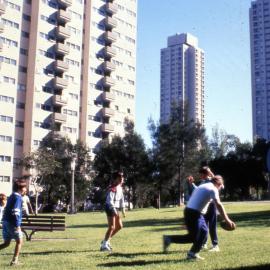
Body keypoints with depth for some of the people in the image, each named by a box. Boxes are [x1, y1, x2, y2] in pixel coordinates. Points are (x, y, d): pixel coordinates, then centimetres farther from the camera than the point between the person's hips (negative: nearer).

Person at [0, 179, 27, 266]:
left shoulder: (12, 196, 16)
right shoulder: (18, 197, -13)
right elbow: (15, 212, -21)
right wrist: (17, 225, -22)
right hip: (12, 223, -8)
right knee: (19, 241, 6)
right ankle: (14, 260, 6)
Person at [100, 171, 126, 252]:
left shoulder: (120, 187, 10)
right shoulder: (112, 189, -19)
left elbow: (121, 199, 17)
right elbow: (110, 201, -26)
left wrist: (123, 210, 14)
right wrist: (114, 211, -32)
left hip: (116, 208, 9)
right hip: (110, 208, -9)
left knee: (119, 226, 11)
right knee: (112, 227, -8)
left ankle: (106, 241, 23)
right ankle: (104, 245, 3)